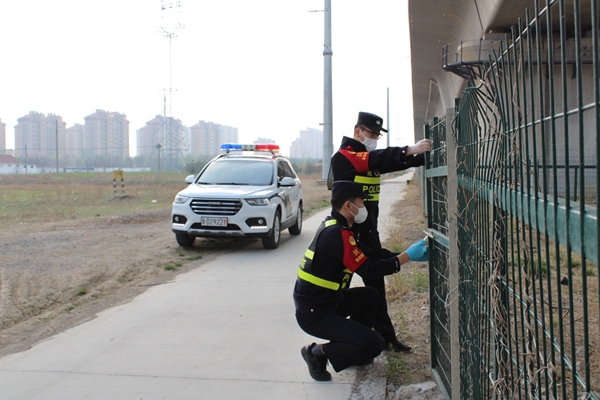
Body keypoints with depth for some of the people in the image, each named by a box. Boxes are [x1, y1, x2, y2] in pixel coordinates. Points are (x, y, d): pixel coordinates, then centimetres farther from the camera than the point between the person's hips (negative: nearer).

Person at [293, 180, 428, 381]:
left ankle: (352, 350, 22)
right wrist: (407, 256, -13)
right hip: (315, 314, -10)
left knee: (370, 296, 20)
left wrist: (409, 254, 6)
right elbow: (367, 269, -21)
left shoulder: (334, 227, 8)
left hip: (324, 302, 10)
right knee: (374, 345, -12)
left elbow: (369, 255, 12)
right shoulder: (336, 234, -23)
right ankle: (318, 353, -1)